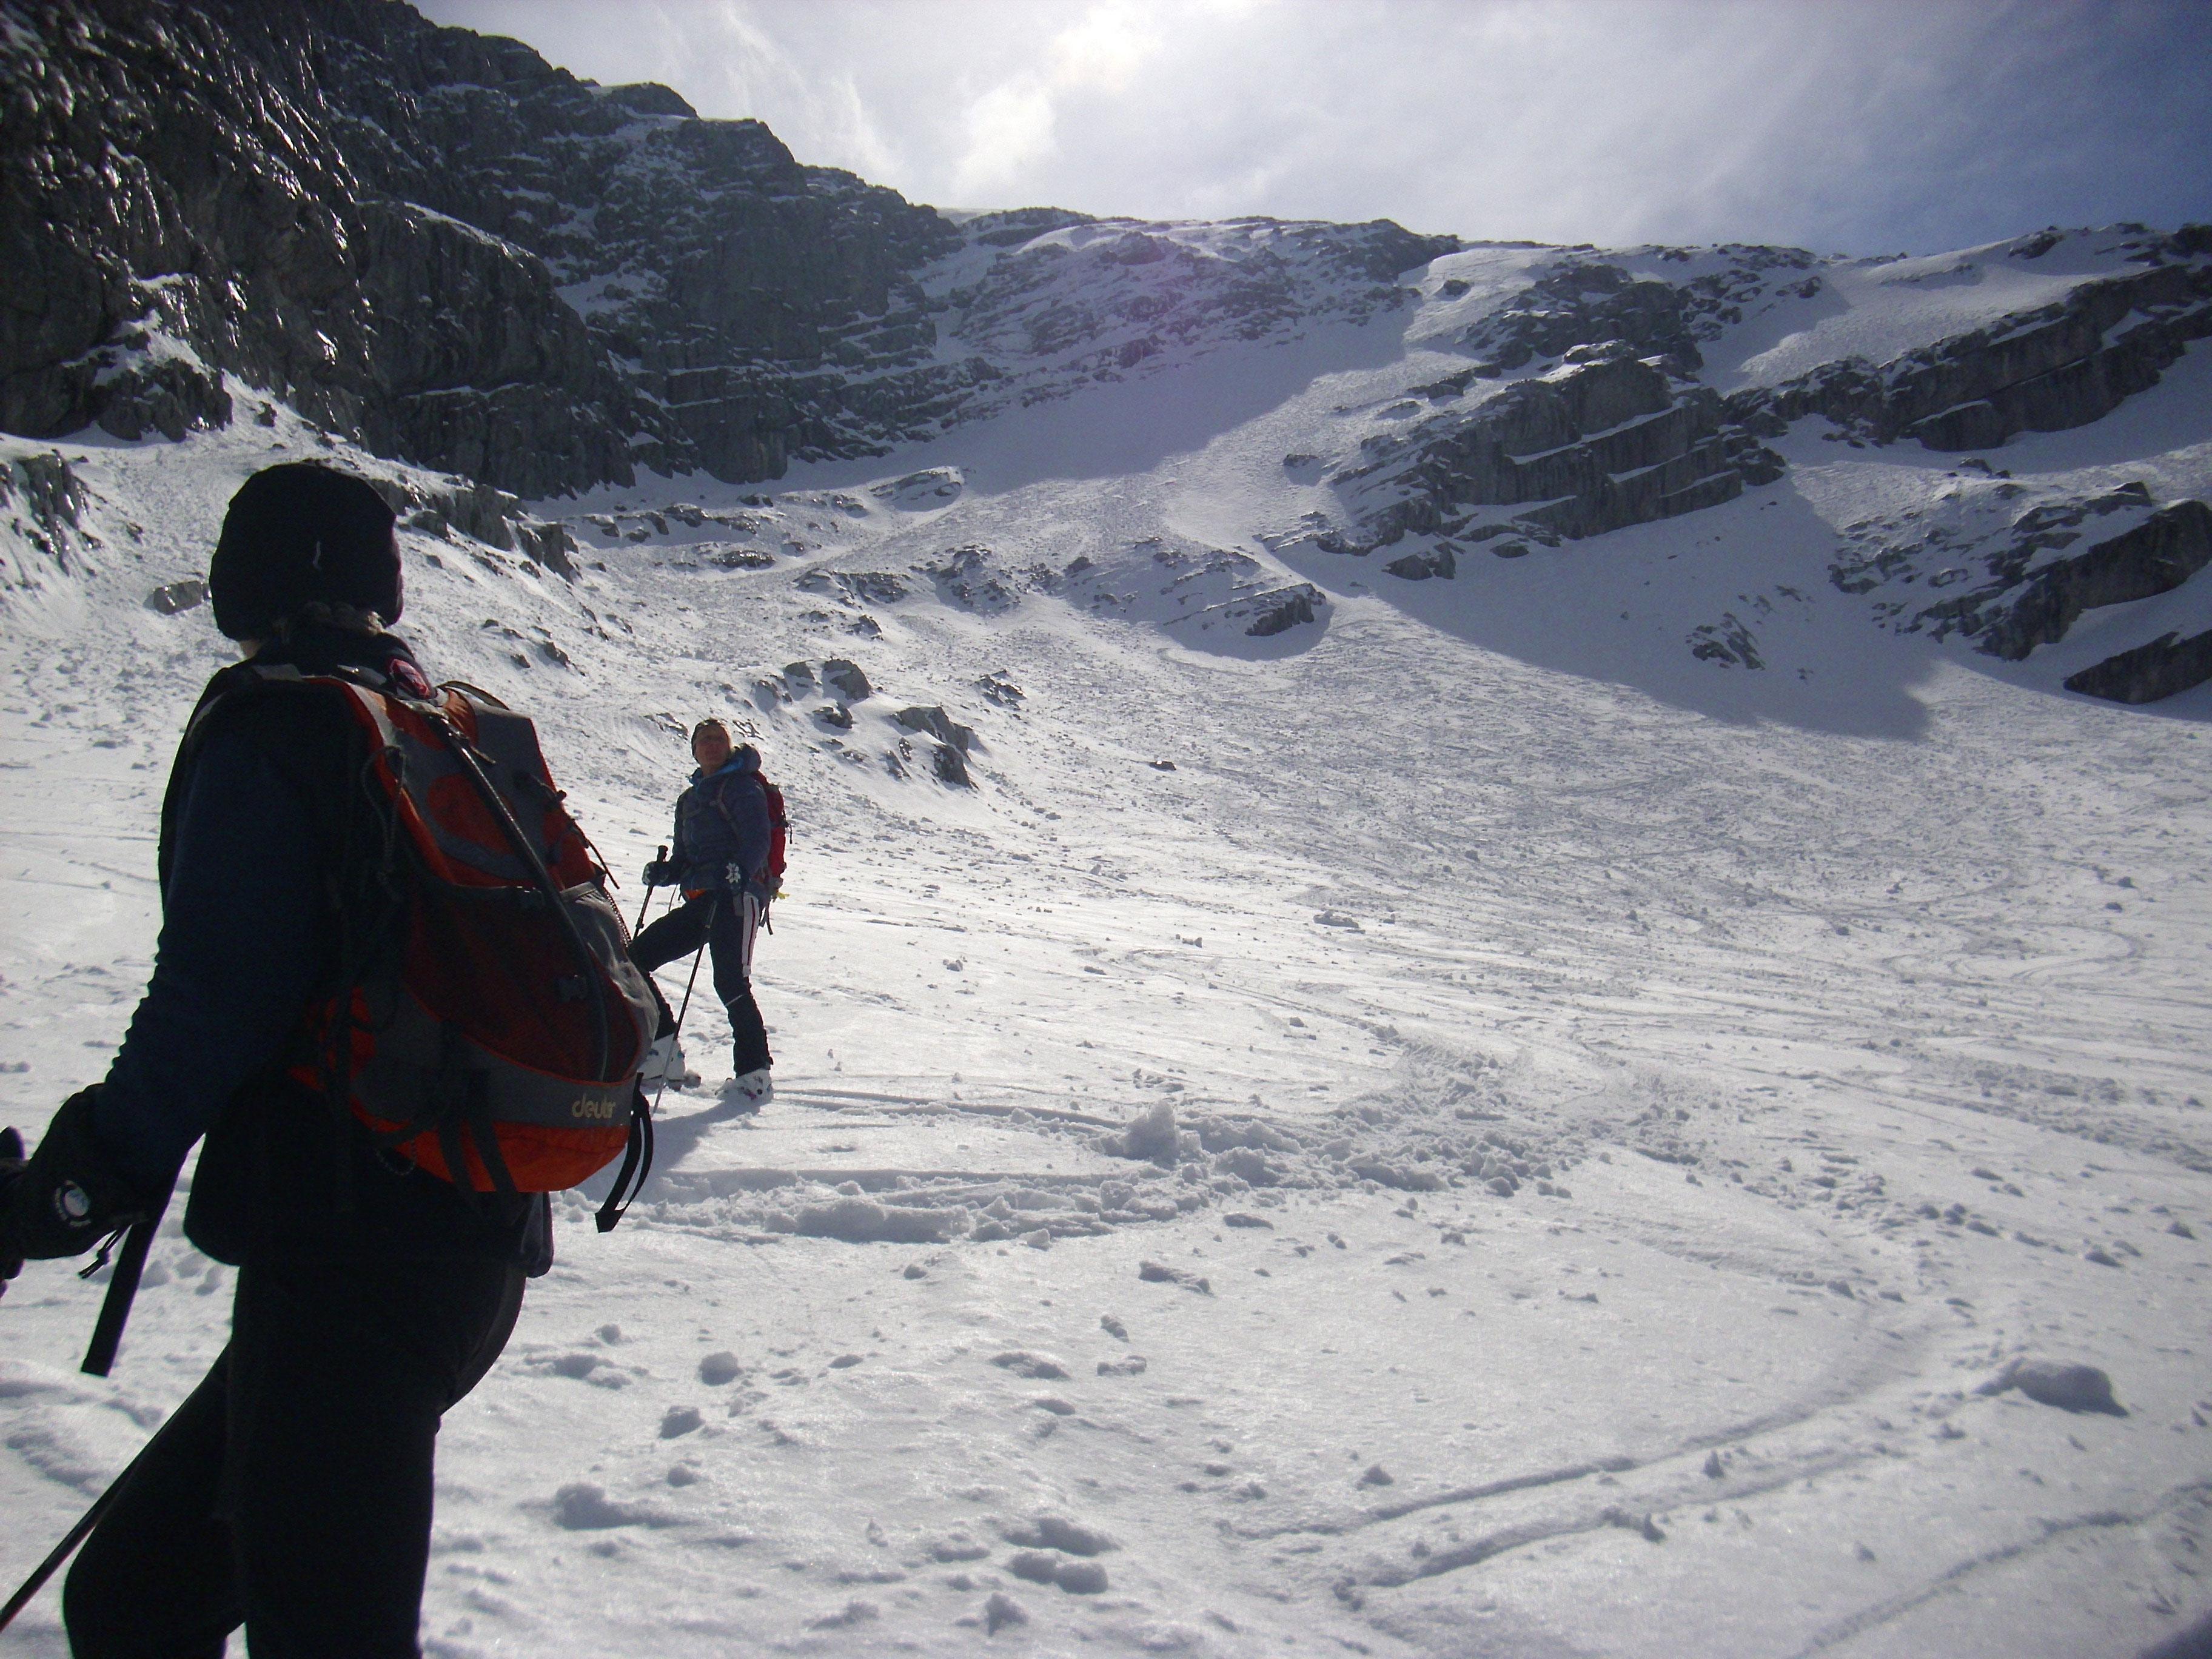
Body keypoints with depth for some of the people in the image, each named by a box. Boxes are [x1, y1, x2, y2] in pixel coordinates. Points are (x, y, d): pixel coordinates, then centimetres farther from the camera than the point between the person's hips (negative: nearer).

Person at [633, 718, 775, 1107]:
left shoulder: (742, 787, 2)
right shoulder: (689, 800, 25)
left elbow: (757, 840, -12)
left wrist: (740, 870, -32)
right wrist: (662, 873, 2)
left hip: (739, 895, -8)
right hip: (699, 899, 8)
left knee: (730, 981, -19)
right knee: (637, 958, 1)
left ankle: (755, 1075, -15)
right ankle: (661, 1046, 9)